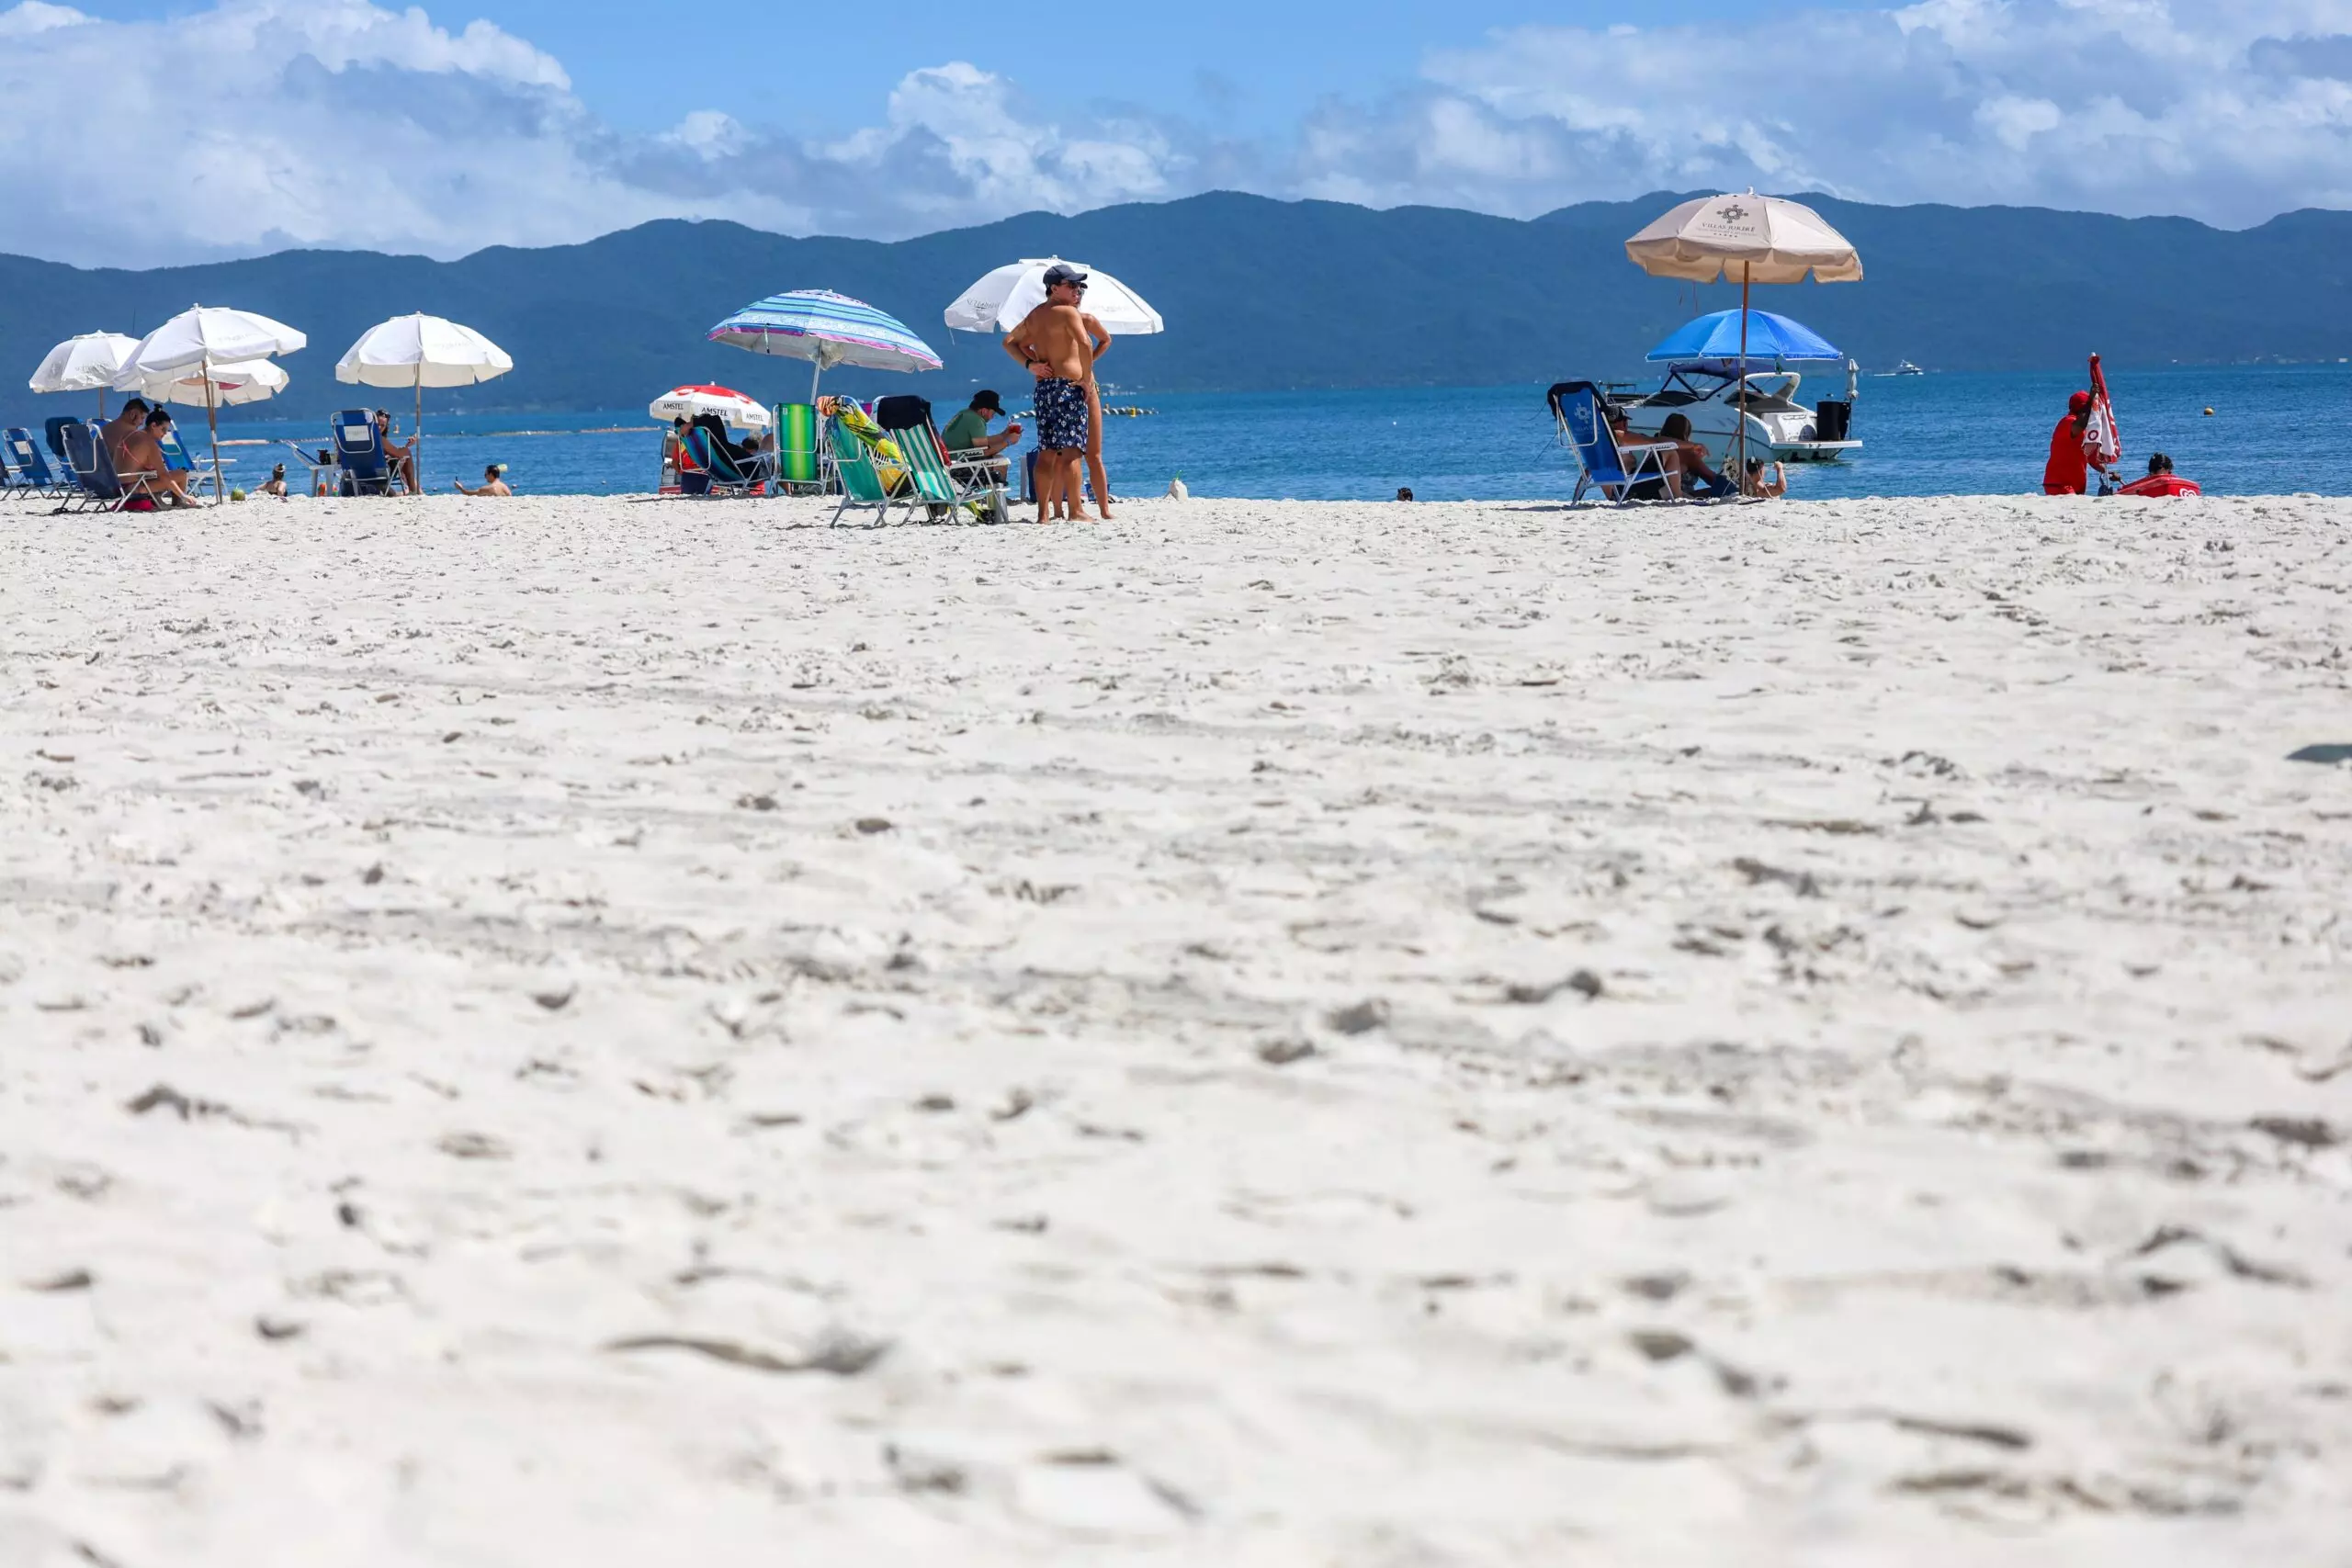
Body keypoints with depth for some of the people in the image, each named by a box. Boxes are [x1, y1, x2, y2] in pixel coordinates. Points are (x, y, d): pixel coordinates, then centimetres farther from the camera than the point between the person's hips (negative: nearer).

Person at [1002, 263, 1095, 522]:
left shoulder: (1034, 316, 17)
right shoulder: (1069, 312, -8)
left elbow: (1010, 341, 26)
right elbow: (1085, 343, -23)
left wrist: (1029, 364, 13)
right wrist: (1087, 378, -13)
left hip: (1043, 386, 8)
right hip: (1069, 386, -8)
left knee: (1047, 452, 8)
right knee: (1072, 450, -8)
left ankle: (1043, 512, 7)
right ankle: (1075, 510, -11)